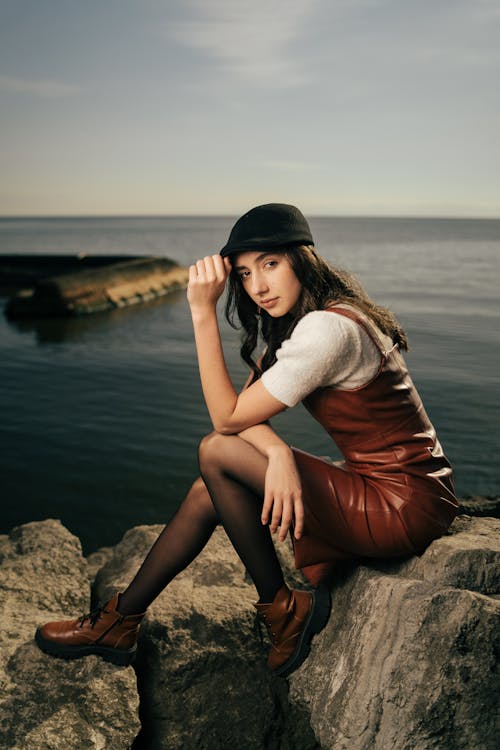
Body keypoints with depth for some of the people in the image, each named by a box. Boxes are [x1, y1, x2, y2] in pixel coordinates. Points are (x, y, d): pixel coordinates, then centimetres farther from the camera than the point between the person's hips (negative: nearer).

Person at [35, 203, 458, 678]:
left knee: (217, 453, -16)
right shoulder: (303, 319, 8)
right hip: (381, 485, 9)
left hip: (406, 507, -9)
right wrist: (278, 453, -22)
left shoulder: (327, 329, -23)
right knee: (210, 493, 3)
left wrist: (203, 311, -19)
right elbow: (246, 411, 0)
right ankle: (120, 622, 17)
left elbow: (229, 417, -18)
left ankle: (282, 611, 2)